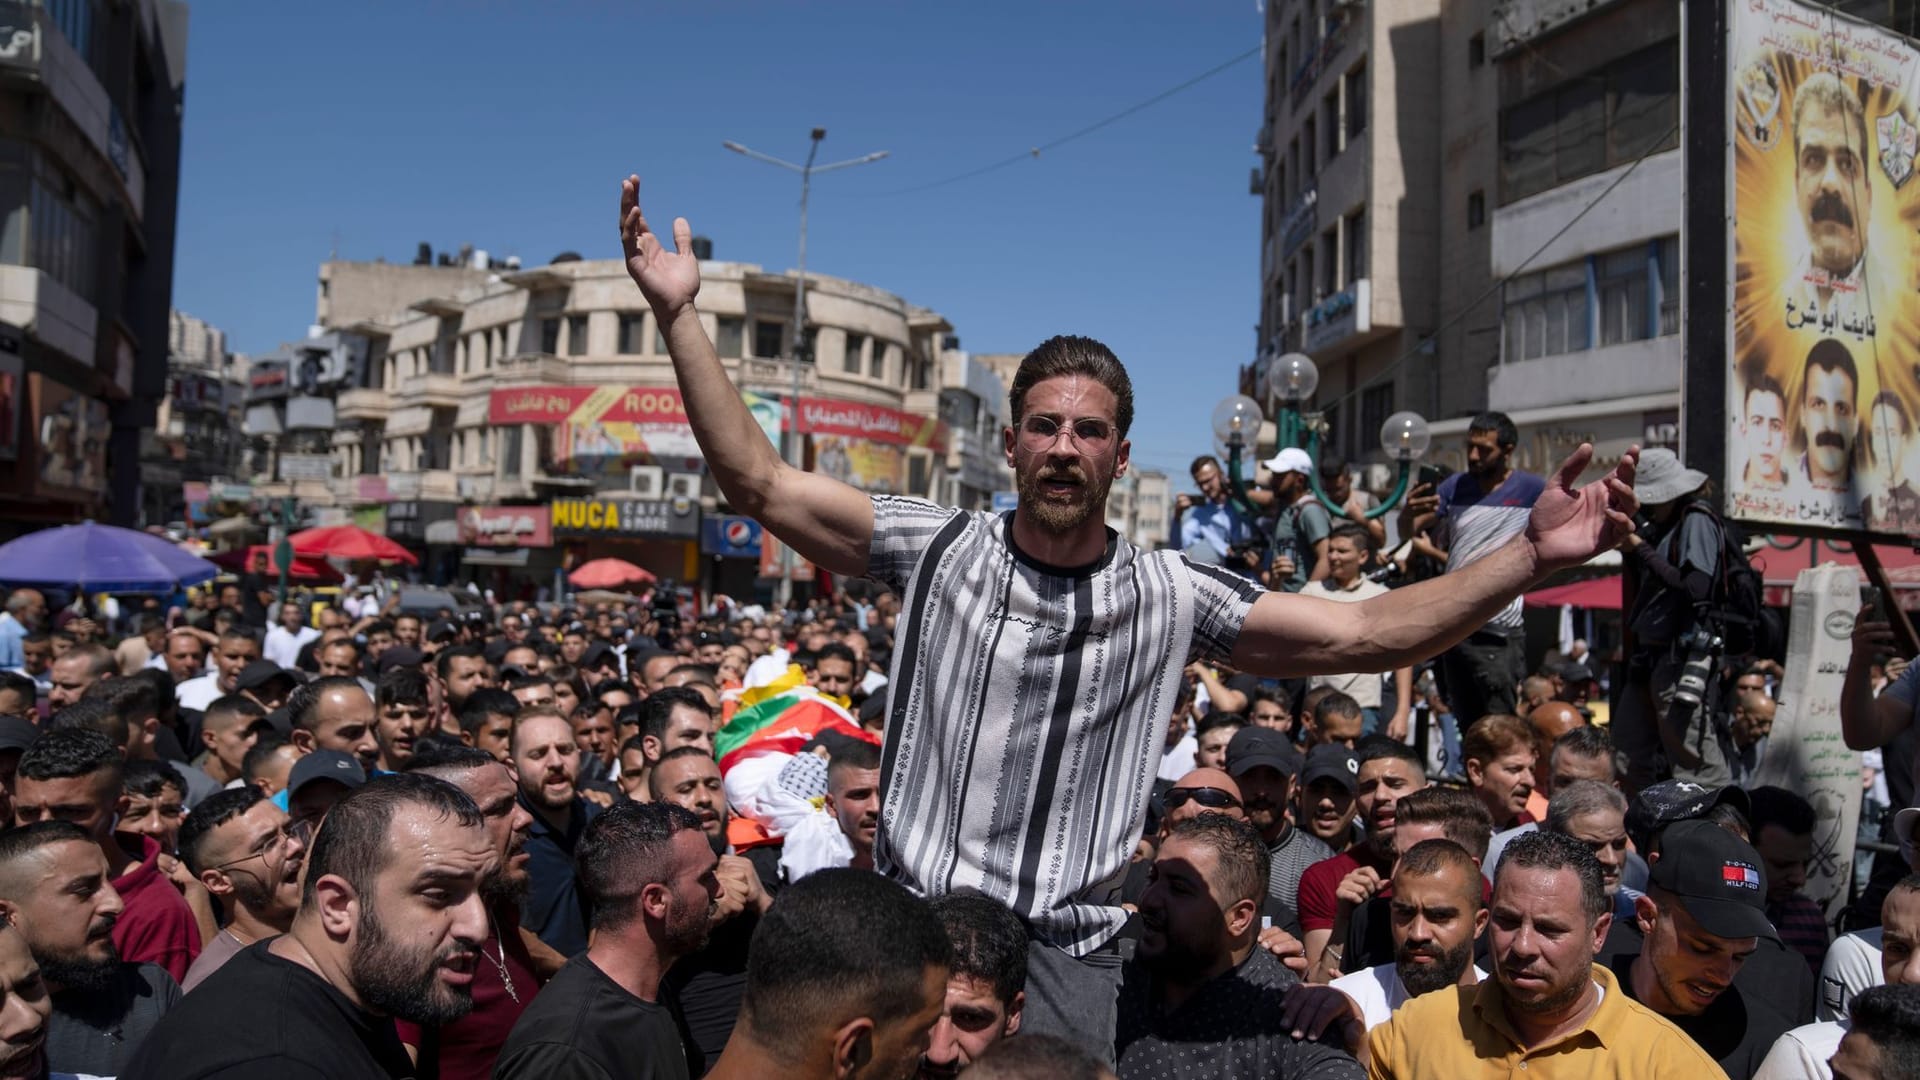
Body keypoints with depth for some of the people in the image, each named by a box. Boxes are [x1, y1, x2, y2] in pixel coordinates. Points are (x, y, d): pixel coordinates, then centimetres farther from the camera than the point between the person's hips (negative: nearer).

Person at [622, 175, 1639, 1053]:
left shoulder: (1171, 596, -1)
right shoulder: (937, 547, -2)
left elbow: (1365, 635, -4)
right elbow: (759, 481, -6)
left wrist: (1531, 552, -15)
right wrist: (679, 315, -13)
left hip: (1065, 958, 1)